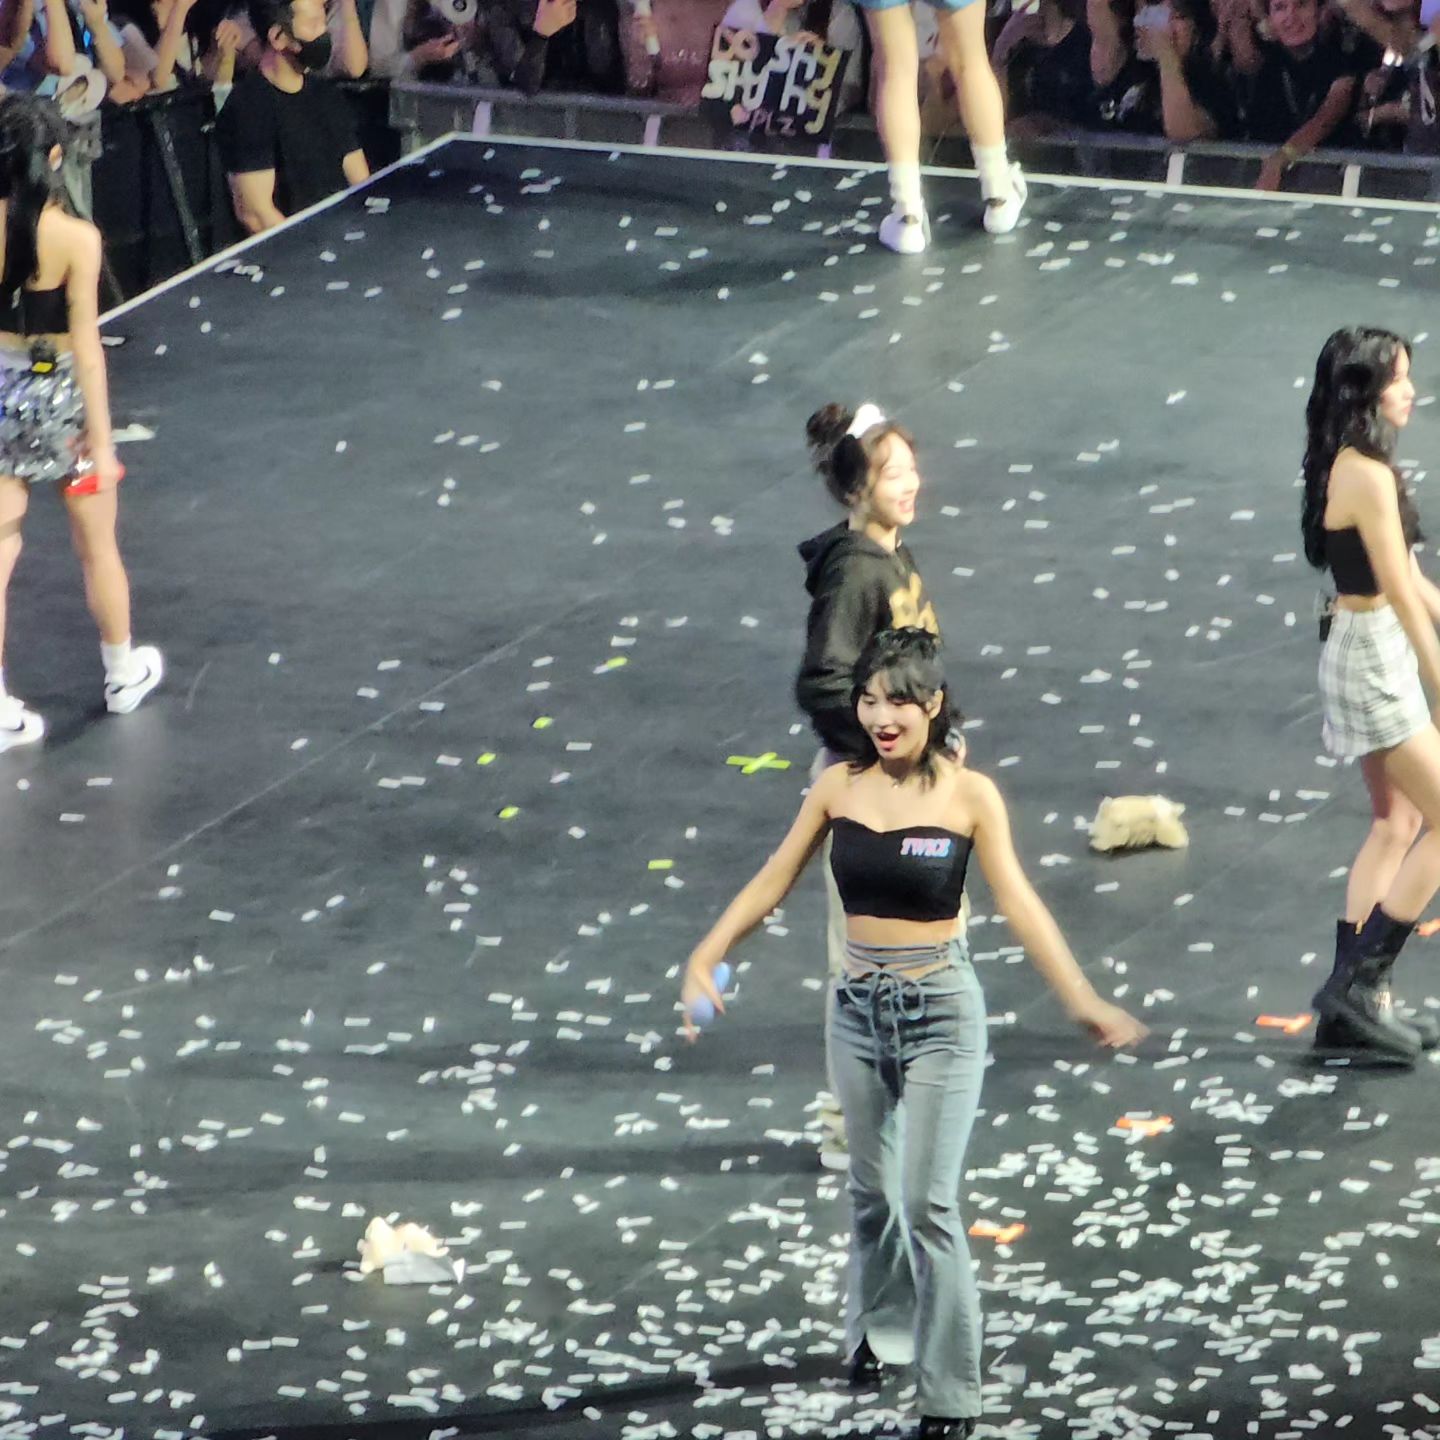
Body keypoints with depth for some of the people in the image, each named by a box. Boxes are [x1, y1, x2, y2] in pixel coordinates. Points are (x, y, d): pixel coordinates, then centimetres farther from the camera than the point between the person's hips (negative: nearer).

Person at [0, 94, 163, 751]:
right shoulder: (75, 238, -19)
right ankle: (123, 675, 38)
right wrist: (101, 440, -13)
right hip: (59, 394, -2)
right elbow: (86, 345, -18)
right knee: (97, 547, 19)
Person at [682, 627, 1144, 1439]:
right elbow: (772, 885, 5)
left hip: (940, 1011, -4)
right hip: (860, 1006, 4)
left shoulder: (969, 796, -9)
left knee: (930, 1202, -8)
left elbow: (1019, 903, -13)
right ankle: (877, 1327, 41)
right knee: (872, 1189, 17)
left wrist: (1082, 998, -22)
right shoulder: (839, 788, -1)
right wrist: (705, 960, -4)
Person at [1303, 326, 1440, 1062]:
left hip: (1359, 648, 10)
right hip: (1374, 655, -10)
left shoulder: (1349, 466, 10)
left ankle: (1354, 1003, 19)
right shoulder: (1369, 476, -21)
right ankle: (1357, 986, -3)